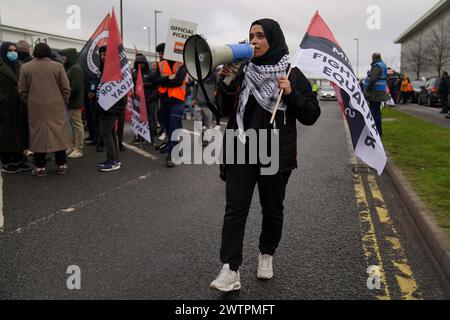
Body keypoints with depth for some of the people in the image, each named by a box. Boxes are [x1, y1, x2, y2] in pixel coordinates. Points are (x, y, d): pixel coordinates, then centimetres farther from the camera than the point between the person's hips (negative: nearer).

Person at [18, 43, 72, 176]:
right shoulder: (57, 66, -4)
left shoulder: (25, 67, 0)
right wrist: (64, 102, 10)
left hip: (36, 108, 1)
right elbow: (66, 88, -4)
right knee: (59, 133, 6)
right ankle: (61, 164, 10)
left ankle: (40, 166, 8)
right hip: (56, 107, -1)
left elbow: (22, 91, 2)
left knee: (38, 134, 6)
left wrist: (28, 103, 16)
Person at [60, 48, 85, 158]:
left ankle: (79, 149, 3)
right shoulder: (70, 68, 16)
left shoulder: (76, 69, -14)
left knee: (77, 125, -3)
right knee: (74, 125, 14)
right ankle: (74, 147, 22)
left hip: (74, 102, -9)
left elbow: (75, 88, -21)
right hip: (71, 102, 9)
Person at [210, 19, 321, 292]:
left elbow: (312, 115, -1)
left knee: (272, 209, 13)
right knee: (235, 209, -7)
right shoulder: (242, 71, 6)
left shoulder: (292, 74, 1)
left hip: (276, 155, -1)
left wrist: (291, 94, -15)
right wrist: (225, 83, -9)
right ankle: (230, 271, -6)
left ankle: (266, 256, 34)